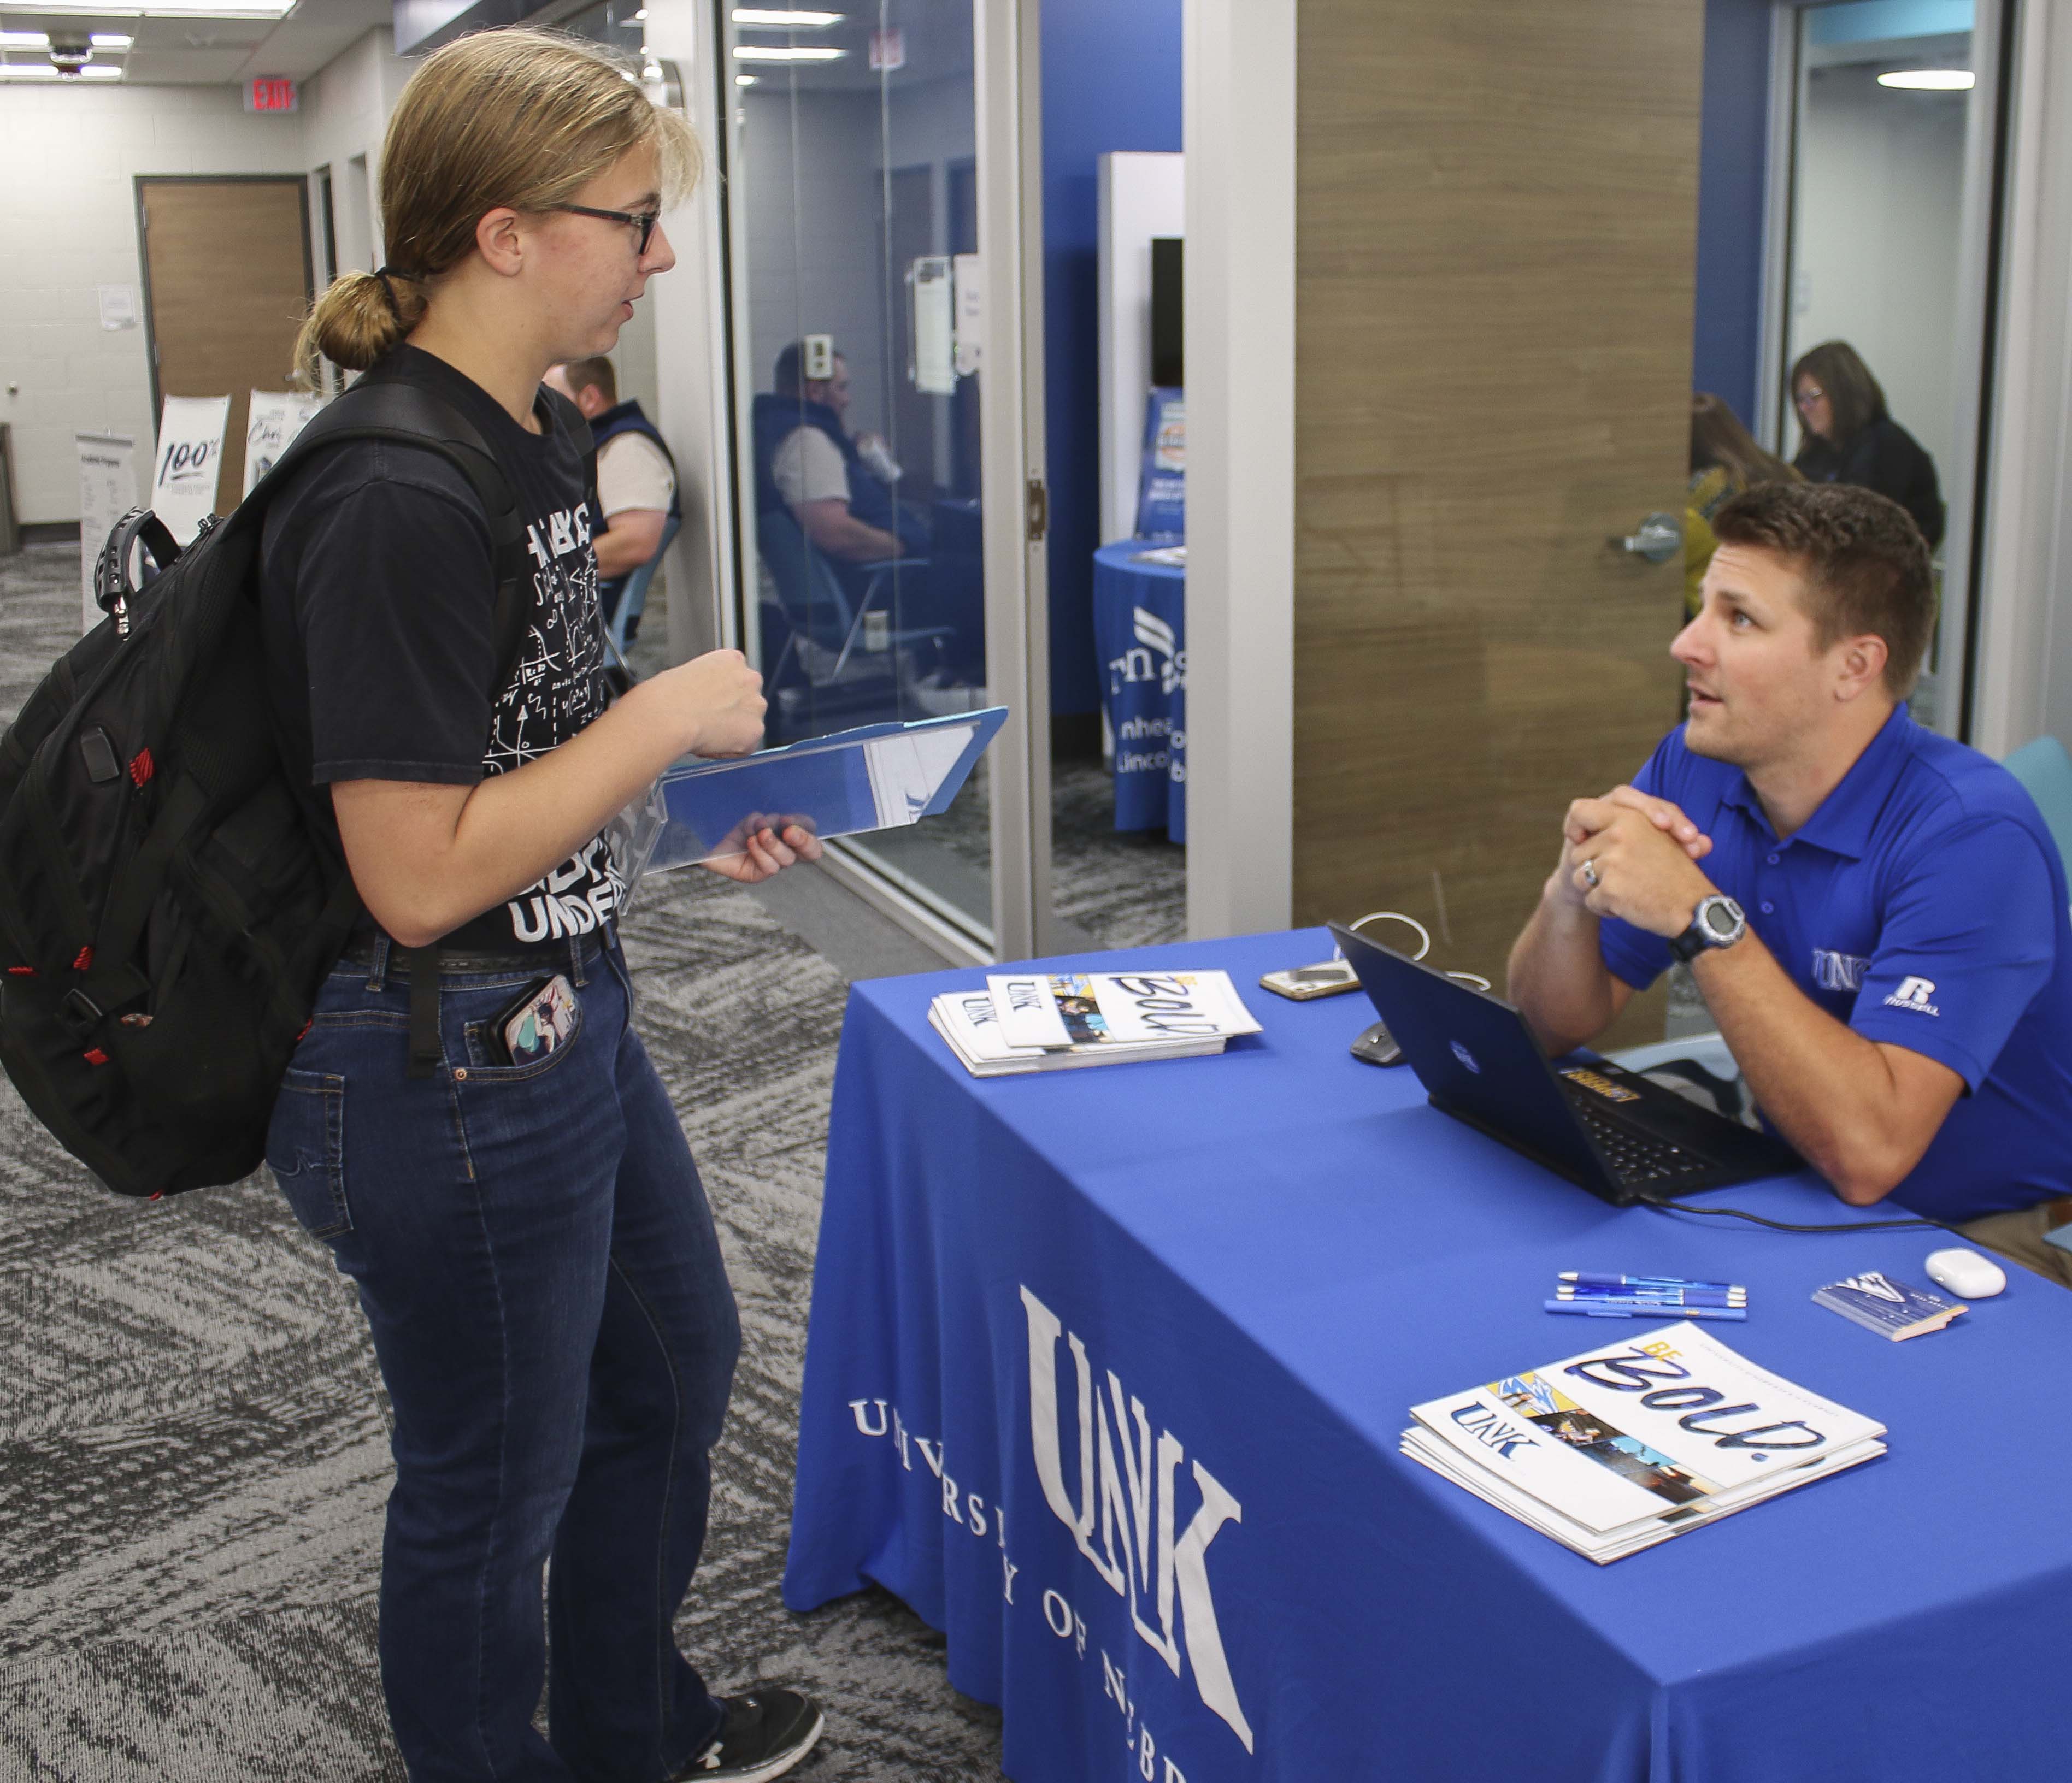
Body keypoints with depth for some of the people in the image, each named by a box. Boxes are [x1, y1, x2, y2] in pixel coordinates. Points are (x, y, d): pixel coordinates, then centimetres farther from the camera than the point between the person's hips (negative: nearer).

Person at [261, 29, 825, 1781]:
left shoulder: (540, 433, 5)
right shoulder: (396, 503, -26)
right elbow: (421, 874, -27)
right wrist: (670, 718, -20)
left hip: (565, 1015, 11)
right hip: (444, 1067, -10)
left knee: (675, 1368, 26)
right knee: (496, 1476, 11)